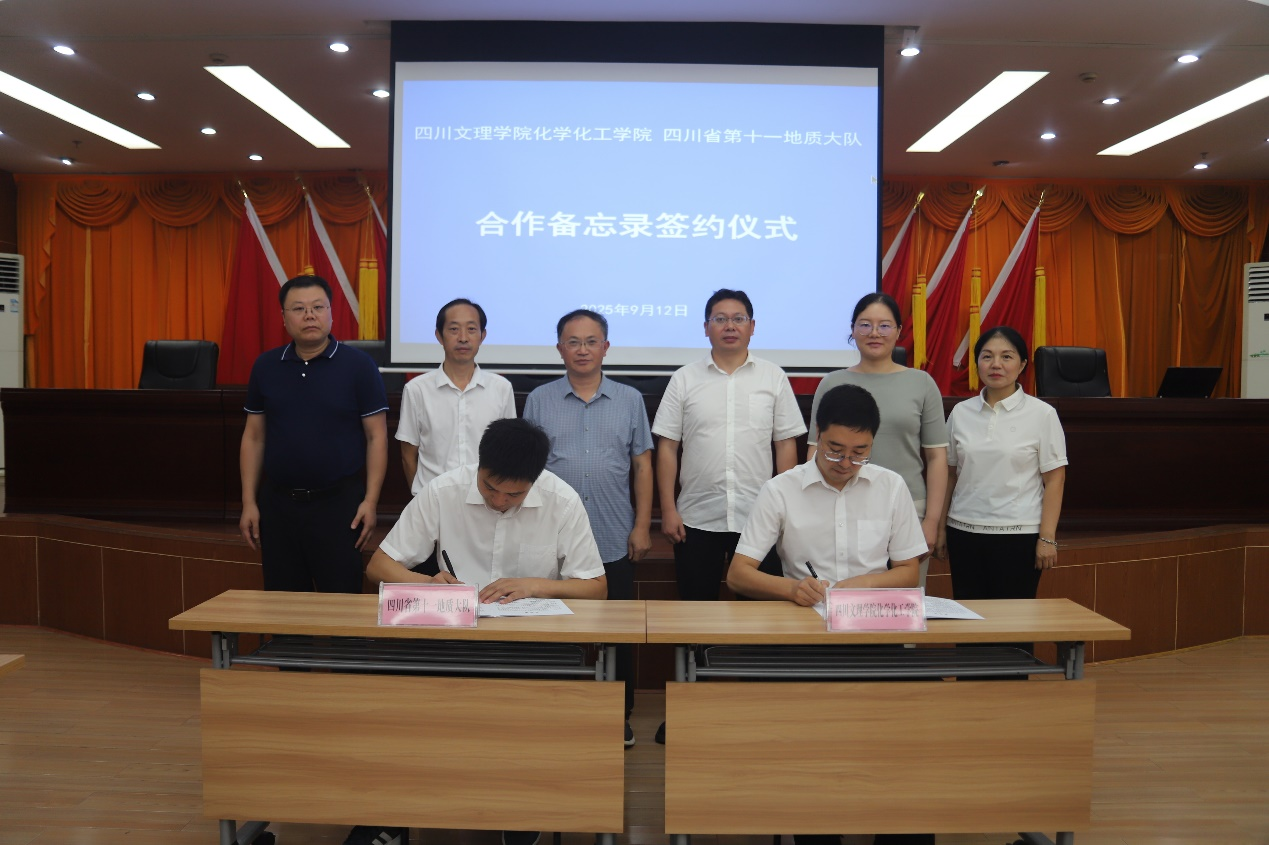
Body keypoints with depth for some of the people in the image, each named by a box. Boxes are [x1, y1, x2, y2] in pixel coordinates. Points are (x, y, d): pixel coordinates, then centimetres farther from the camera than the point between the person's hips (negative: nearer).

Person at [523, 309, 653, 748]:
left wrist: (642, 526, 0)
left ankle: (620, 717, 22)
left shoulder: (629, 400, 7)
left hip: (615, 541, 0)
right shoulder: (539, 400, 5)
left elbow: (642, 466, 6)